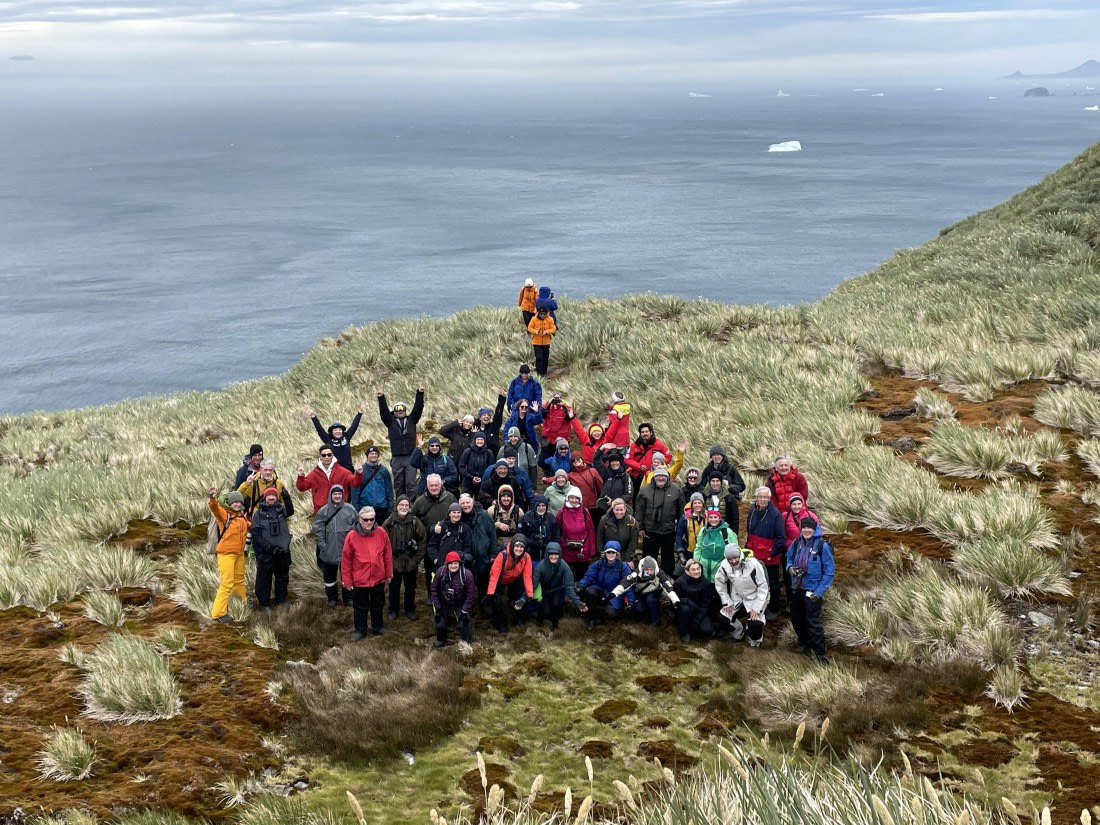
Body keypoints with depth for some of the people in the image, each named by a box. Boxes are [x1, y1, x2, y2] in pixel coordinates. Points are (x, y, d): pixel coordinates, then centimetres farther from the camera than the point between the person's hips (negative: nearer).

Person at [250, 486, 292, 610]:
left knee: (283, 578, 14)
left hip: (282, 552, 4)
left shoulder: (281, 510, 9)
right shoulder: (259, 514, -2)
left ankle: (281, 600, 29)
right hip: (266, 553, -3)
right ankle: (264, 603, 14)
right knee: (264, 579, 3)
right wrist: (270, 547, -14)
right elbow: (256, 534, -7)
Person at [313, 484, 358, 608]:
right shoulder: (324, 510, -1)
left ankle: (348, 598, 25)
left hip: (346, 550, -1)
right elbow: (317, 528, -2)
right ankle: (331, 598, 29)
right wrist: (321, 543, -9)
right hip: (329, 551, 1)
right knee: (329, 576, 13)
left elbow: (357, 525, 0)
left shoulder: (350, 509, -2)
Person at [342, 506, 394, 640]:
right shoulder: (352, 536, -16)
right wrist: (347, 580, -5)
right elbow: (346, 560, -9)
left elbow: (388, 555, 1)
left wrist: (388, 574, 6)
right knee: (360, 607, 14)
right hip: (359, 580, -2)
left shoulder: (381, 533, -9)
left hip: (378, 579, 2)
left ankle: (378, 627, 40)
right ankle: (360, 630, 32)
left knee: (378, 605, 20)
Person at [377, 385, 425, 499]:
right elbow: (384, 411, -2)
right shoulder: (391, 421, 9)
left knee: (411, 483, -5)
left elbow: (418, 408, 3)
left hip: (410, 457, -1)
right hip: (396, 459, 1)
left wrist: (420, 394, -8)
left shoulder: (411, 420, 11)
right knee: (398, 484, 6)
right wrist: (381, 398, -15)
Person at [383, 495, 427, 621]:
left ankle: (410, 610, 29)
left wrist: (417, 559, -5)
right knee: (394, 588, 13)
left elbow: (423, 540, -2)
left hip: (411, 562, 0)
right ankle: (393, 610, 29)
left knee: (410, 588, 13)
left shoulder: (415, 522, -4)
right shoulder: (389, 522, -6)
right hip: (393, 562, 0)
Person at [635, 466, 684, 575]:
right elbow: (639, 510, 0)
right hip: (650, 531, 0)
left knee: (668, 558, 13)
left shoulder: (676, 489, -2)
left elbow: (681, 510, 3)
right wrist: (640, 528, -1)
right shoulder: (645, 490, -3)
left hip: (669, 531, 0)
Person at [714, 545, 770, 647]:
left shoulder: (753, 564, -30)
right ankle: (739, 633, 25)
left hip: (755, 598, -4)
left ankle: (755, 640, 12)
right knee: (723, 618, -6)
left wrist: (757, 609, -22)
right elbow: (719, 582, 0)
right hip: (737, 598, 4)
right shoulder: (725, 565, -17)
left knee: (756, 623, -23)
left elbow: (763, 587, -23)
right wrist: (727, 602, -3)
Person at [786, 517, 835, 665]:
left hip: (813, 590, -6)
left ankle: (820, 653, 5)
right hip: (797, 589, 6)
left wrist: (819, 591, -16)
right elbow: (789, 558, 16)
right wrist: (790, 567, -8)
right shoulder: (796, 543, -2)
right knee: (796, 618, 18)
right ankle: (804, 643, 41)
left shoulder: (822, 546, -16)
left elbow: (830, 571, -12)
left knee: (813, 622, -8)